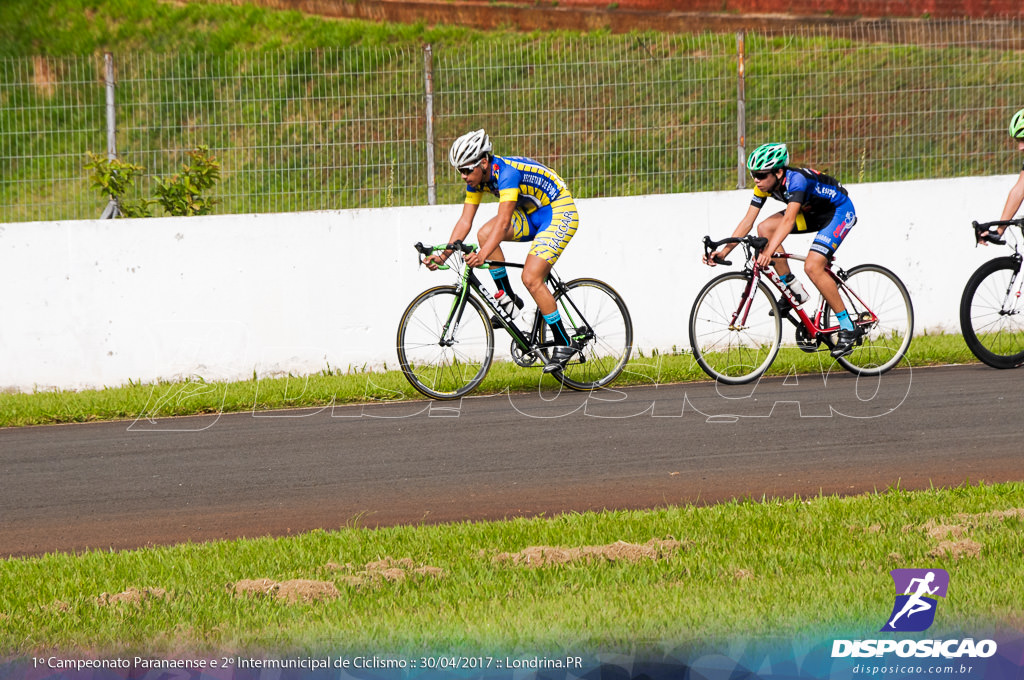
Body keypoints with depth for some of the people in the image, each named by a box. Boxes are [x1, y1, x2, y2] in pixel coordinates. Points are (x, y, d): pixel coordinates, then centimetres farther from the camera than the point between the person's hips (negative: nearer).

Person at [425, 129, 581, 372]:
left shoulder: (506, 172, -30)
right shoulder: (477, 178, -5)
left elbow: (504, 220, -40)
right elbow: (465, 221, -5)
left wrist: (483, 254, -51)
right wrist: (444, 254, -17)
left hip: (559, 213, -8)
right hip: (532, 214, 8)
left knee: (531, 278, -19)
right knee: (485, 233, -16)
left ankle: (564, 344, -10)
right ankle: (508, 299, -3)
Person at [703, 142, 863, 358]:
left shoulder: (796, 180, -34)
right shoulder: (764, 186, -11)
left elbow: (789, 218, -46)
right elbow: (748, 220, -11)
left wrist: (769, 252, -57)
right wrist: (724, 250, -22)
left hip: (840, 211, -8)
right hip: (813, 213, 8)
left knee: (812, 267, -24)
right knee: (765, 228, -11)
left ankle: (848, 329, -15)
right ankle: (795, 291, -2)